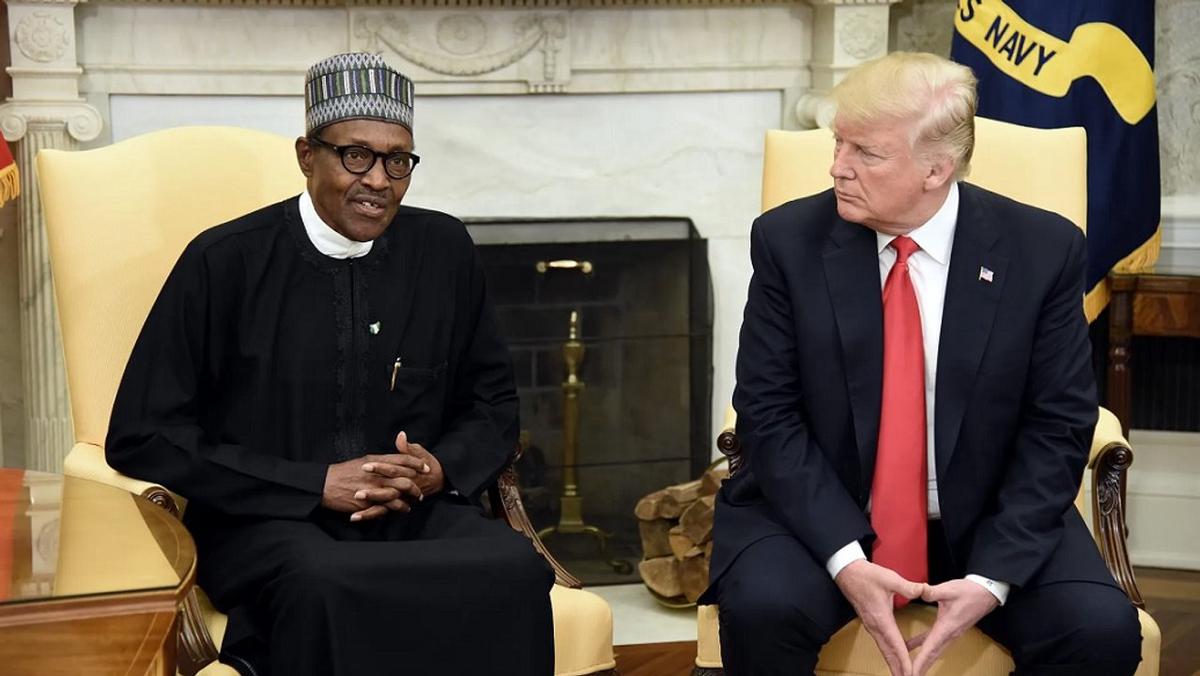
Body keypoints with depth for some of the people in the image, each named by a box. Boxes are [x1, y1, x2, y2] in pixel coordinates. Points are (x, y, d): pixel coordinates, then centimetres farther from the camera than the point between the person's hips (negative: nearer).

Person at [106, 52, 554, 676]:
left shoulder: (444, 250, 7)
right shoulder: (224, 262, -4)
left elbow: (492, 403, 19)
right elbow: (141, 437, -5)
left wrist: (442, 470, -5)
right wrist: (317, 484, -12)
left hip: (417, 514, 4)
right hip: (264, 524, -4)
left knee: (514, 570, -28)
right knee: (327, 584, -38)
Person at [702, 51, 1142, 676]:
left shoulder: (1043, 250, -8)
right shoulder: (789, 239, -8)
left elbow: (1058, 425, -5)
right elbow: (769, 413, -8)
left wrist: (992, 576, -17)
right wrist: (845, 559, -20)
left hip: (987, 520, 1)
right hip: (820, 514, 0)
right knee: (761, 609, -29)